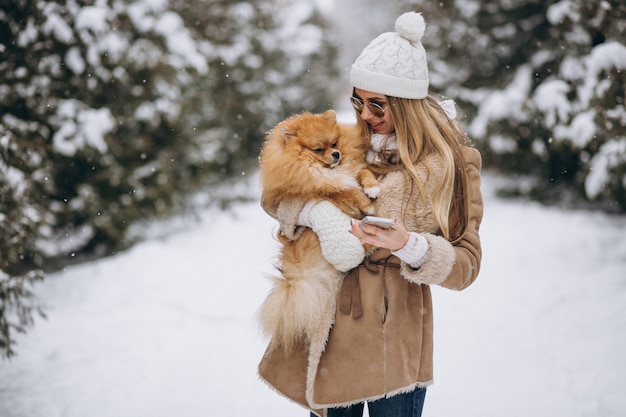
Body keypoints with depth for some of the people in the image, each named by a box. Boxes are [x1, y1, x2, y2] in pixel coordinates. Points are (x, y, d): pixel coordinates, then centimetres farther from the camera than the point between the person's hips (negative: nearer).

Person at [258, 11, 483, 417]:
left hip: (393, 338, -3)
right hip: (326, 330, 3)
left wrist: (408, 246, -25)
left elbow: (466, 263, -6)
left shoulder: (451, 163, -4)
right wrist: (316, 212, -16)